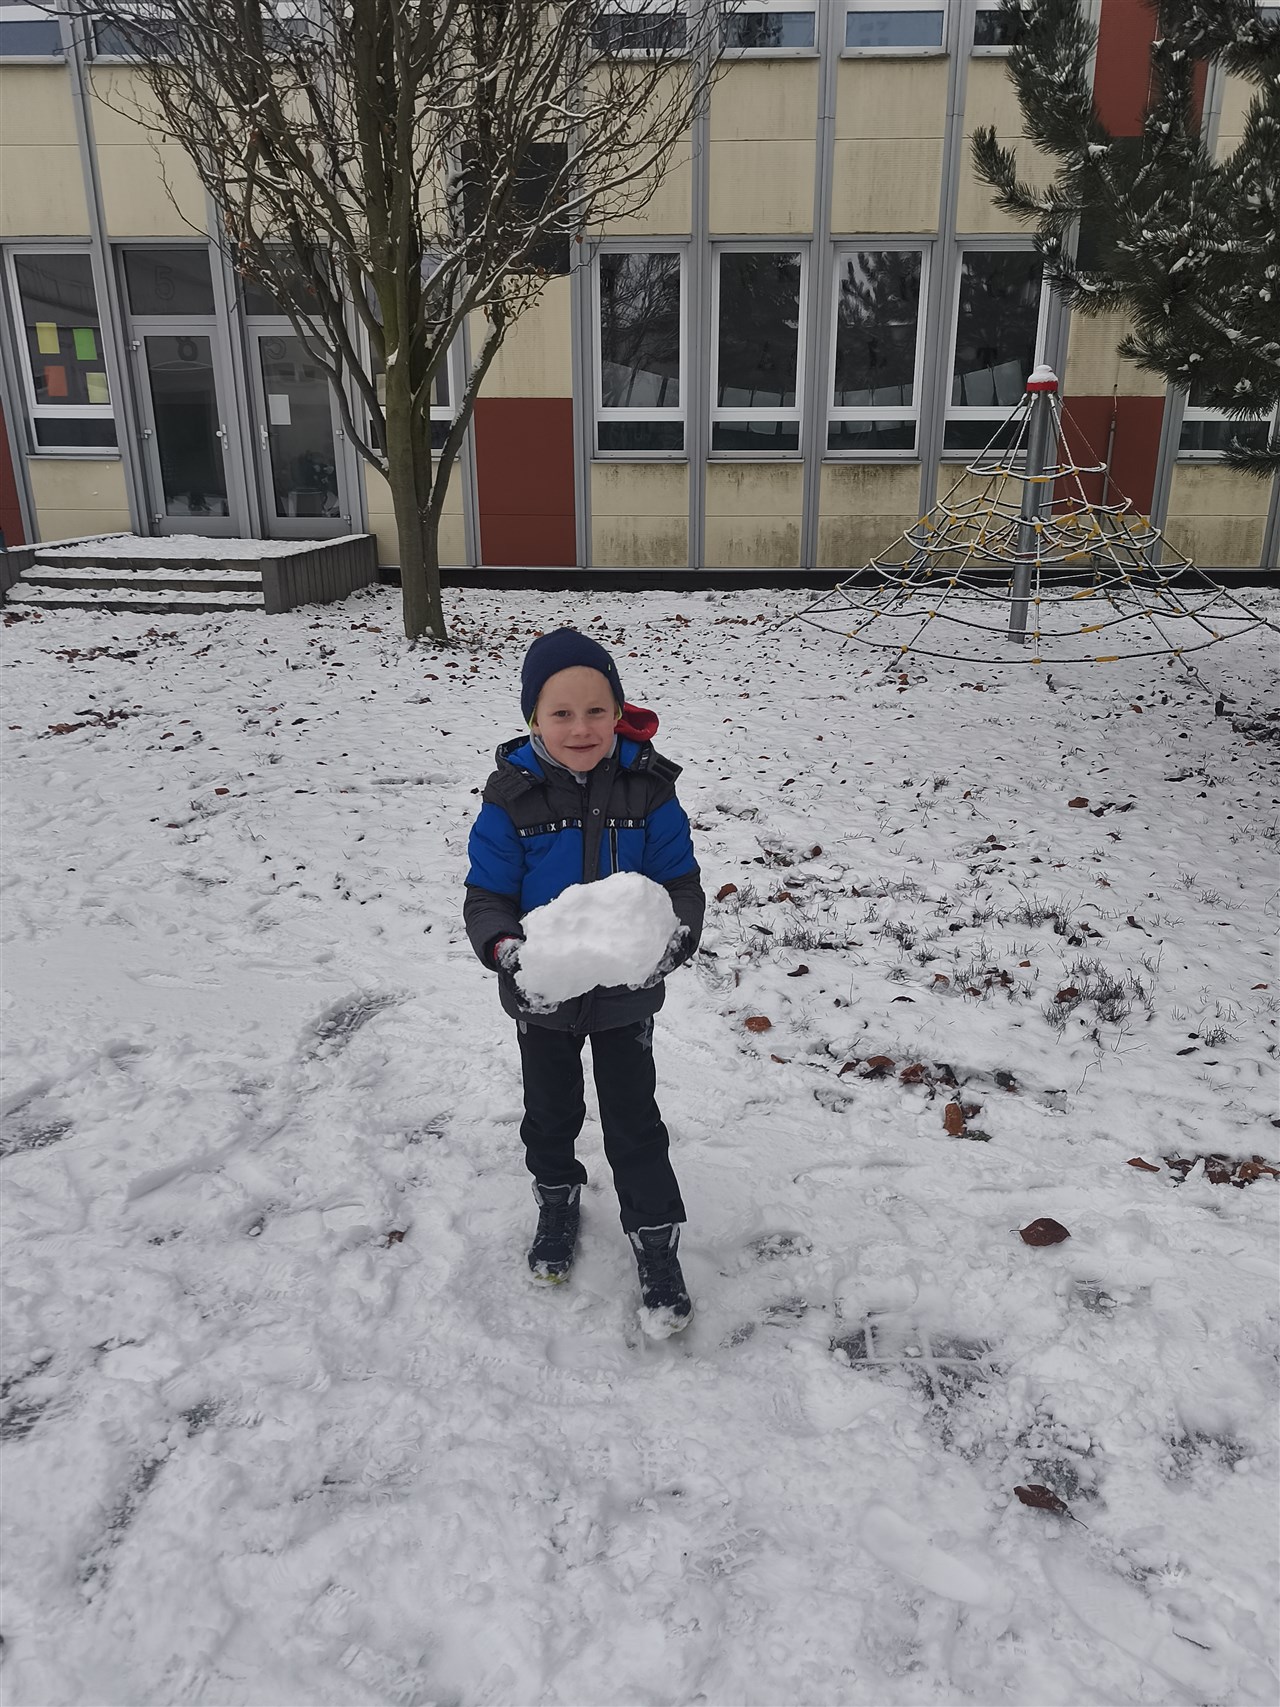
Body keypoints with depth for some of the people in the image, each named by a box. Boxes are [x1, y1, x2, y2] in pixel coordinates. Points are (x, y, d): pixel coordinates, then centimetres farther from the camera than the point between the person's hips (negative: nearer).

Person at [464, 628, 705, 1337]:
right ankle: (557, 1199, 50)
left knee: (634, 1123, 9)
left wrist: (676, 937, -28)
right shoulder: (511, 797, -15)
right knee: (550, 1111, 22)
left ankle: (657, 1245, 28)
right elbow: (485, 896, -10)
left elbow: (680, 881, -8)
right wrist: (504, 948, -30)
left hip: (625, 993, -1)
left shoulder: (646, 788, -14)